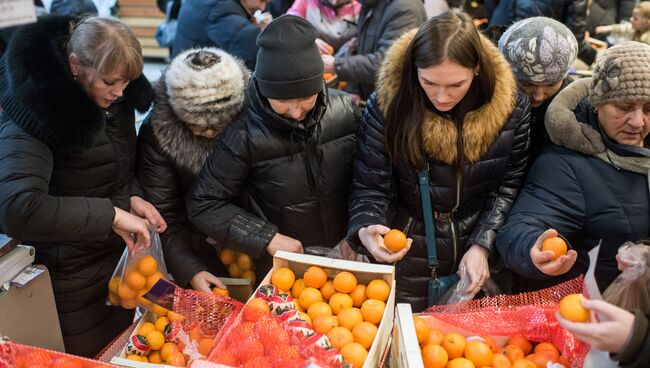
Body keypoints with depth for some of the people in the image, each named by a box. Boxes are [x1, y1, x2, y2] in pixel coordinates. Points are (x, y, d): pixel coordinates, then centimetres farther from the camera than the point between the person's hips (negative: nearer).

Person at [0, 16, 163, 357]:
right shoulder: (34, 112, -23)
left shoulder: (114, 101, -1)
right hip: (70, 275, -6)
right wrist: (111, 214, -33)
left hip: (118, 259, 7)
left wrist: (132, 197, -7)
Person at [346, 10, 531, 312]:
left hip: (478, 254, 2)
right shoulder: (387, 105, -18)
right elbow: (371, 189, -13)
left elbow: (508, 185, -3)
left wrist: (482, 245, -13)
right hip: (409, 256, -1)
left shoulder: (510, 108, -13)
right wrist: (366, 231, -33)